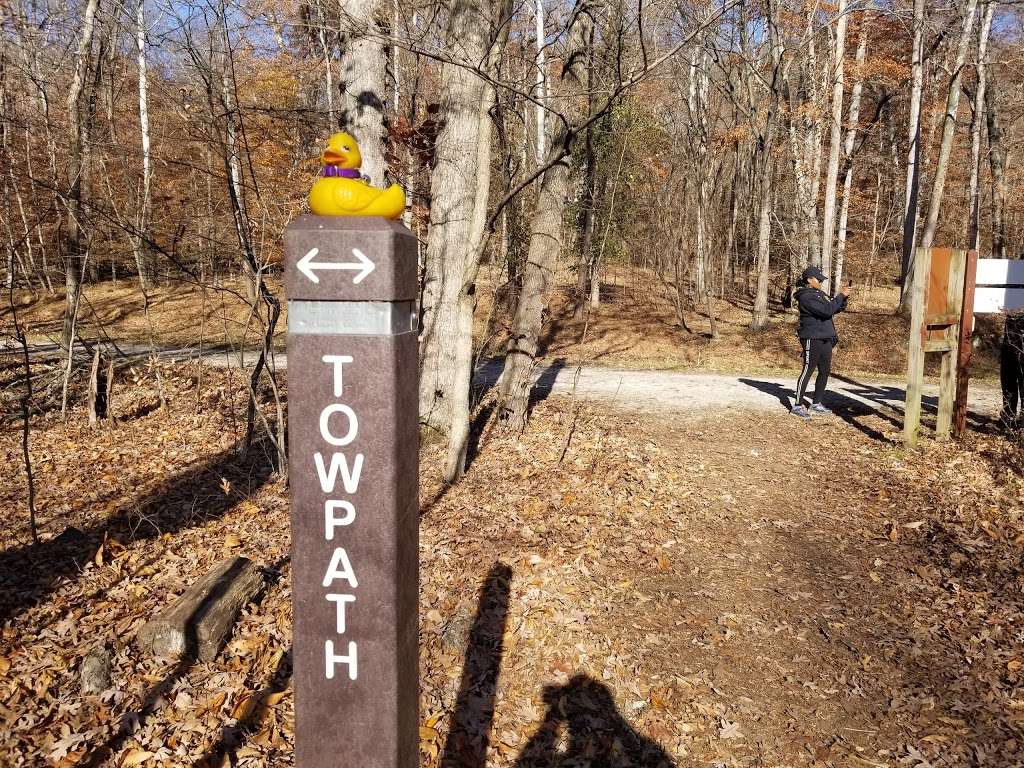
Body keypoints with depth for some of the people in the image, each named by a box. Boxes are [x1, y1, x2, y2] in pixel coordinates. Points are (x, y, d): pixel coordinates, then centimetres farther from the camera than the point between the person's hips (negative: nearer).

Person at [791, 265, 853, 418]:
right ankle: (798, 405, -1)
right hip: (812, 339, -9)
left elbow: (835, 309, 18)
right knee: (807, 371, -6)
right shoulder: (806, 296, -14)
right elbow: (826, 310, -22)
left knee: (825, 371, 12)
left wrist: (844, 297, 2)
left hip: (825, 339, 9)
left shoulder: (820, 294, 15)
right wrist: (841, 295, -15)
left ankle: (816, 404, 22)